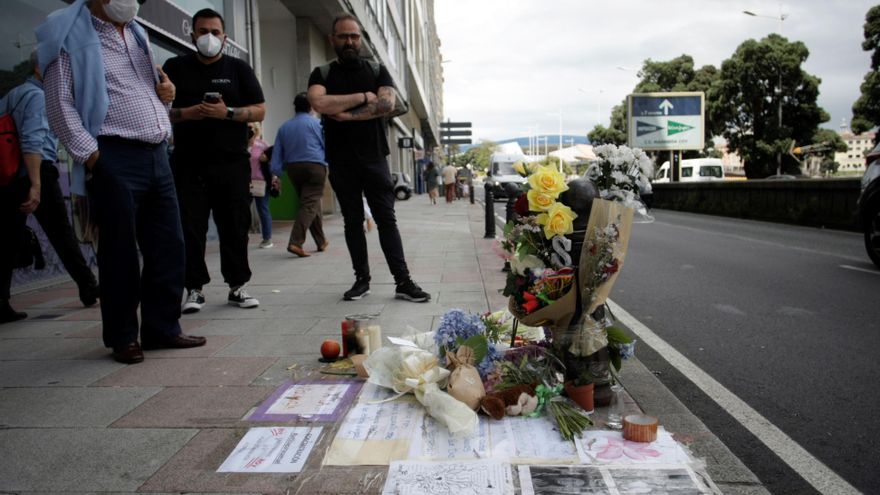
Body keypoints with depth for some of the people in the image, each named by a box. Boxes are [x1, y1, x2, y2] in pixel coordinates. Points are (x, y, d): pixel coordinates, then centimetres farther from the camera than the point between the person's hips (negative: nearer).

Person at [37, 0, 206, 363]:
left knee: (168, 247, 7)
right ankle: (122, 338, 13)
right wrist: (92, 156, -15)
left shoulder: (136, 34, 22)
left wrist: (166, 93, 9)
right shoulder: (71, 35, 0)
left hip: (157, 155, 7)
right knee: (121, 253, 0)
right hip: (114, 160, -7)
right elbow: (60, 106, -7)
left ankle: (162, 329, 18)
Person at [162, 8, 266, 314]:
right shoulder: (175, 67, 12)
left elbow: (259, 111, 4)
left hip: (232, 162, 0)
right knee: (189, 227, -1)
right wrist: (185, 113, -10)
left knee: (235, 226, 1)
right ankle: (194, 288, 8)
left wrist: (227, 112, -13)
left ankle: (237, 286, 11)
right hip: (188, 163, 1)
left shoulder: (239, 68, 11)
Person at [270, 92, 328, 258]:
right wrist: (329, 164, 15)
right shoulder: (317, 123, 2)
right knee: (310, 204, -9)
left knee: (309, 202, 16)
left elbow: (277, 154, 9)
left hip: (293, 168, 5)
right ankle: (295, 242, -24)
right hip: (315, 166, -5)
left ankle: (321, 241, 22)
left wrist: (275, 173, 9)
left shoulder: (284, 127, 13)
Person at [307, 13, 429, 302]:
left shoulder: (378, 71, 9)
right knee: (353, 221, 7)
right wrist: (363, 97, -10)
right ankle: (362, 279, 16)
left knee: (386, 219, -2)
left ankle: (403, 281, -2)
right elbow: (319, 103, -15)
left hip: (374, 158, 0)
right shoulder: (322, 74, 7)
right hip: (340, 162, 1)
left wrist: (347, 115, -13)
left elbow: (387, 104, -10)